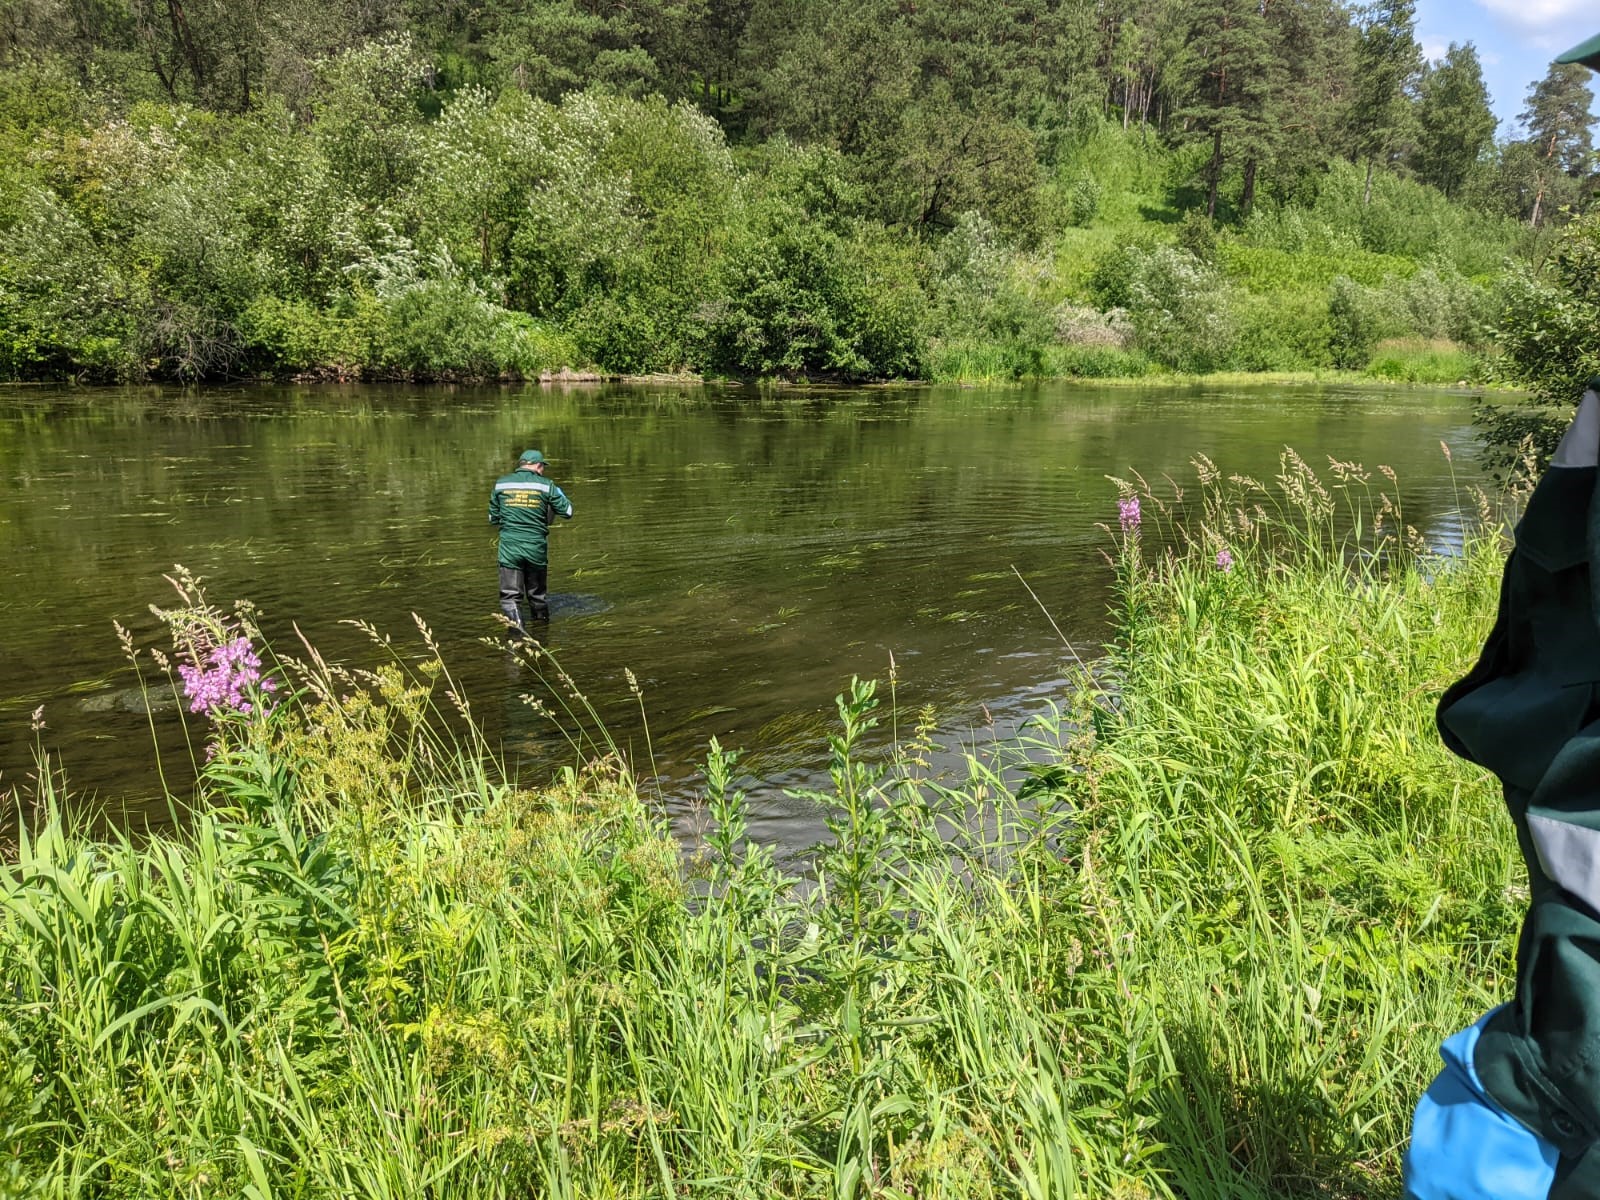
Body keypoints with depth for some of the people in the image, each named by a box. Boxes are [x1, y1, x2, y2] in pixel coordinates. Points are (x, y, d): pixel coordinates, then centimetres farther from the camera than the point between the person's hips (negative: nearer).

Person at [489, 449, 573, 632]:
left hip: (509, 547, -1)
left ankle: (516, 627, -22)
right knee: (537, 593, 18)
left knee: (510, 595, 0)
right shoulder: (545, 485, -2)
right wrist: (560, 494, 23)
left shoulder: (501, 484, 3)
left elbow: (493, 518, 11)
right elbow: (567, 512, 4)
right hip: (536, 547, 1)